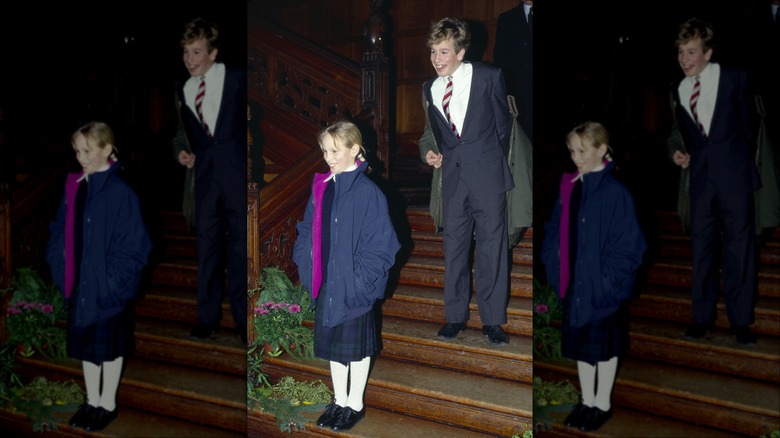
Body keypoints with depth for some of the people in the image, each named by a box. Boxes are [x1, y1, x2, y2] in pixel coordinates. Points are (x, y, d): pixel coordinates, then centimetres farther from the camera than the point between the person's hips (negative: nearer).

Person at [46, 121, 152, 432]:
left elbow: (132, 244, -16)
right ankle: (92, 400, 33)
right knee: (85, 342, 17)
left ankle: (108, 404, 25)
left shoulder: (120, 193, -17)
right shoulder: (74, 186, 3)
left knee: (108, 345, 8)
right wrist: (60, 267, 2)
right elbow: (61, 231, 12)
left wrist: (111, 280, -17)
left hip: (106, 286, -6)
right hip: (78, 283, 6)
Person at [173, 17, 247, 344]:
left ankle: (243, 320, 12)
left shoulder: (237, 79, -2)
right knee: (206, 247, 7)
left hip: (237, 173, -3)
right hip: (206, 176, 4)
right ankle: (207, 316, 20)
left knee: (240, 248, 1)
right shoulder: (183, 91, 11)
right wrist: (186, 155, 2)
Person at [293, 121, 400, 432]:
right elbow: (307, 231, 12)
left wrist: (360, 281, -18)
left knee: (355, 346, 9)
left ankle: (355, 404, 27)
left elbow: (380, 244, -16)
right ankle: (339, 400, 34)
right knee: (332, 341, 17)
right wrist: (306, 267, 2)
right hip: (325, 284, 6)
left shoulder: (368, 193, -16)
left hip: (353, 286, -6)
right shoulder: (322, 188, 4)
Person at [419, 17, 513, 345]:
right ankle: (455, 316, 21)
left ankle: (492, 320, 12)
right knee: (454, 247, 9)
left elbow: (502, 121, 5)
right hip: (453, 175, 4)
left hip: (487, 174, -3)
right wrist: (429, 152, -1)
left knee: (492, 245, 0)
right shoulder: (430, 89, 9)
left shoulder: (488, 77, -2)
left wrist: (488, 157, 7)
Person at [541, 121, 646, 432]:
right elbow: (556, 232, 10)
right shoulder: (570, 186, 3)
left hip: (603, 285, -6)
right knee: (580, 343, 16)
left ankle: (603, 404, 27)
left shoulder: (615, 193, -16)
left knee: (603, 346, 10)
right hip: (573, 282, 6)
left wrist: (606, 279, -18)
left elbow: (627, 245, -16)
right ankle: (587, 400, 33)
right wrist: (554, 267, 1)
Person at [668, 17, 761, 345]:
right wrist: (680, 153, -1)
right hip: (701, 176, 3)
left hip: (734, 174, -3)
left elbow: (749, 122, 4)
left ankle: (740, 321, 13)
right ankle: (702, 316, 19)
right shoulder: (679, 90, 8)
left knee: (740, 247, 2)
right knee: (701, 248, 7)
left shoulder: (734, 79, -1)